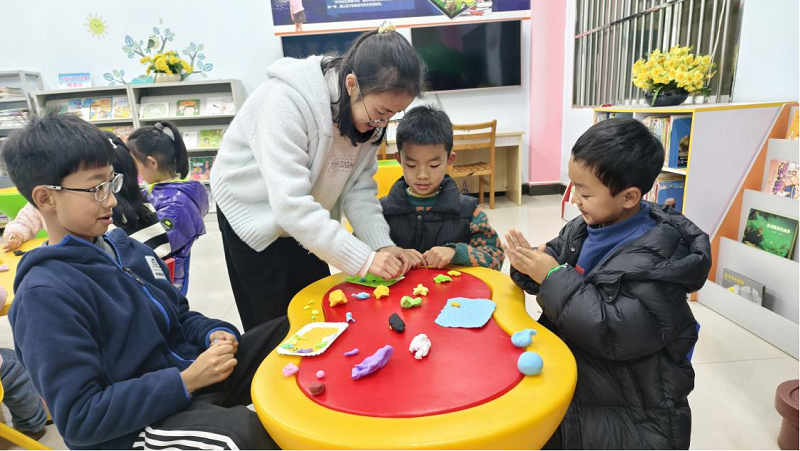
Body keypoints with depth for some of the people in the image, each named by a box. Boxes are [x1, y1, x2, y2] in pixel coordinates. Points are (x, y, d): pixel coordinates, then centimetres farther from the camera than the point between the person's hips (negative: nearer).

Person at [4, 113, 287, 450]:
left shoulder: (123, 246, 7)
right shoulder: (45, 294, -17)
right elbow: (80, 419, -19)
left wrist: (214, 334, -5)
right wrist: (187, 381, -24)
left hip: (194, 368, 8)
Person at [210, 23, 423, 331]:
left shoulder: (368, 111, -12)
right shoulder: (288, 100, -33)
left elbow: (358, 187, -10)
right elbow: (290, 204, -37)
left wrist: (382, 245, -23)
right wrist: (363, 259, -37)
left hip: (307, 222, 6)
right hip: (255, 216, -5)